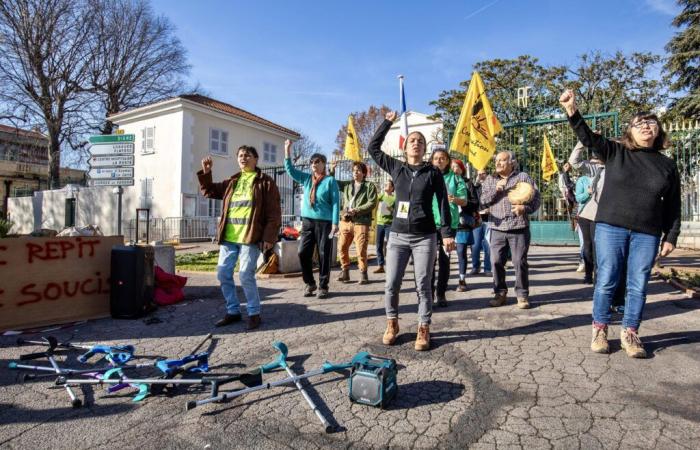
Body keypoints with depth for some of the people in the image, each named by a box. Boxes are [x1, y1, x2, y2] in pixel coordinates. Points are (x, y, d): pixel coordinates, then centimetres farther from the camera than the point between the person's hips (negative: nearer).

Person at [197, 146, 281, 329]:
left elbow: (274, 213, -6)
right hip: (228, 238, 7)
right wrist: (205, 173, 10)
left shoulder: (265, 182, -1)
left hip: (250, 238, -6)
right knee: (223, 274, 7)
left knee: (246, 276, -9)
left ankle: (254, 313, 10)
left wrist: (269, 237, -14)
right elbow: (209, 191, 27)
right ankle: (233, 311, 23)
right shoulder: (231, 182, 17)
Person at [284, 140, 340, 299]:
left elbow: (335, 202, -6)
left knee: (324, 255, 1)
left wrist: (335, 223, -13)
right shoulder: (306, 178, 12)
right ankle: (309, 283, 16)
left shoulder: (330, 181, -1)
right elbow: (290, 169, 10)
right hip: (307, 221, 4)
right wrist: (287, 150, 1)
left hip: (324, 222, -4)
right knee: (303, 253, 0)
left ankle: (323, 286, 12)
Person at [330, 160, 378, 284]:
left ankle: (363, 274, 10)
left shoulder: (370, 186, 2)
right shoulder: (347, 185, 16)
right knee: (342, 247, 4)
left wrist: (356, 210, -15)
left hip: (361, 222, -5)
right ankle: (345, 272, 18)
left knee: (361, 250, -3)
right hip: (345, 221, 5)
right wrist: (332, 170, 11)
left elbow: (372, 203, -8)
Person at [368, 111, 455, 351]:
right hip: (397, 236, 2)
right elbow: (373, 147, 9)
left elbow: (443, 203, 0)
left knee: (423, 285, 4)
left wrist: (447, 233, -6)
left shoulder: (433, 173, 2)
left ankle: (423, 329, 17)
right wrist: (387, 122, 9)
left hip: (425, 237, -1)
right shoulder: (396, 168, 6)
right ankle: (392, 324, 23)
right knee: (392, 284, 4)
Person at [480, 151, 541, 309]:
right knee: (496, 262, 2)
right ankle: (500, 293, 17)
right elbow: (483, 201, 4)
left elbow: (536, 198, 4)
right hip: (497, 228, 3)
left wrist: (525, 208, -14)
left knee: (520, 262, 0)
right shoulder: (490, 180, 13)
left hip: (519, 228, -2)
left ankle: (522, 295, 13)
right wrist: (496, 189, -10)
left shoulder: (523, 177, 6)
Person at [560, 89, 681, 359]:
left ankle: (630, 333, 19)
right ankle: (599, 330, 15)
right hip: (610, 227, -2)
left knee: (638, 286, 5)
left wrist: (671, 236, 4)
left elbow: (673, 205, 11)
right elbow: (588, 137, -6)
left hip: (647, 234, 2)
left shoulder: (667, 165, 10)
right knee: (606, 281, 1)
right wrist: (572, 110, -19)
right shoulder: (616, 152, 5)